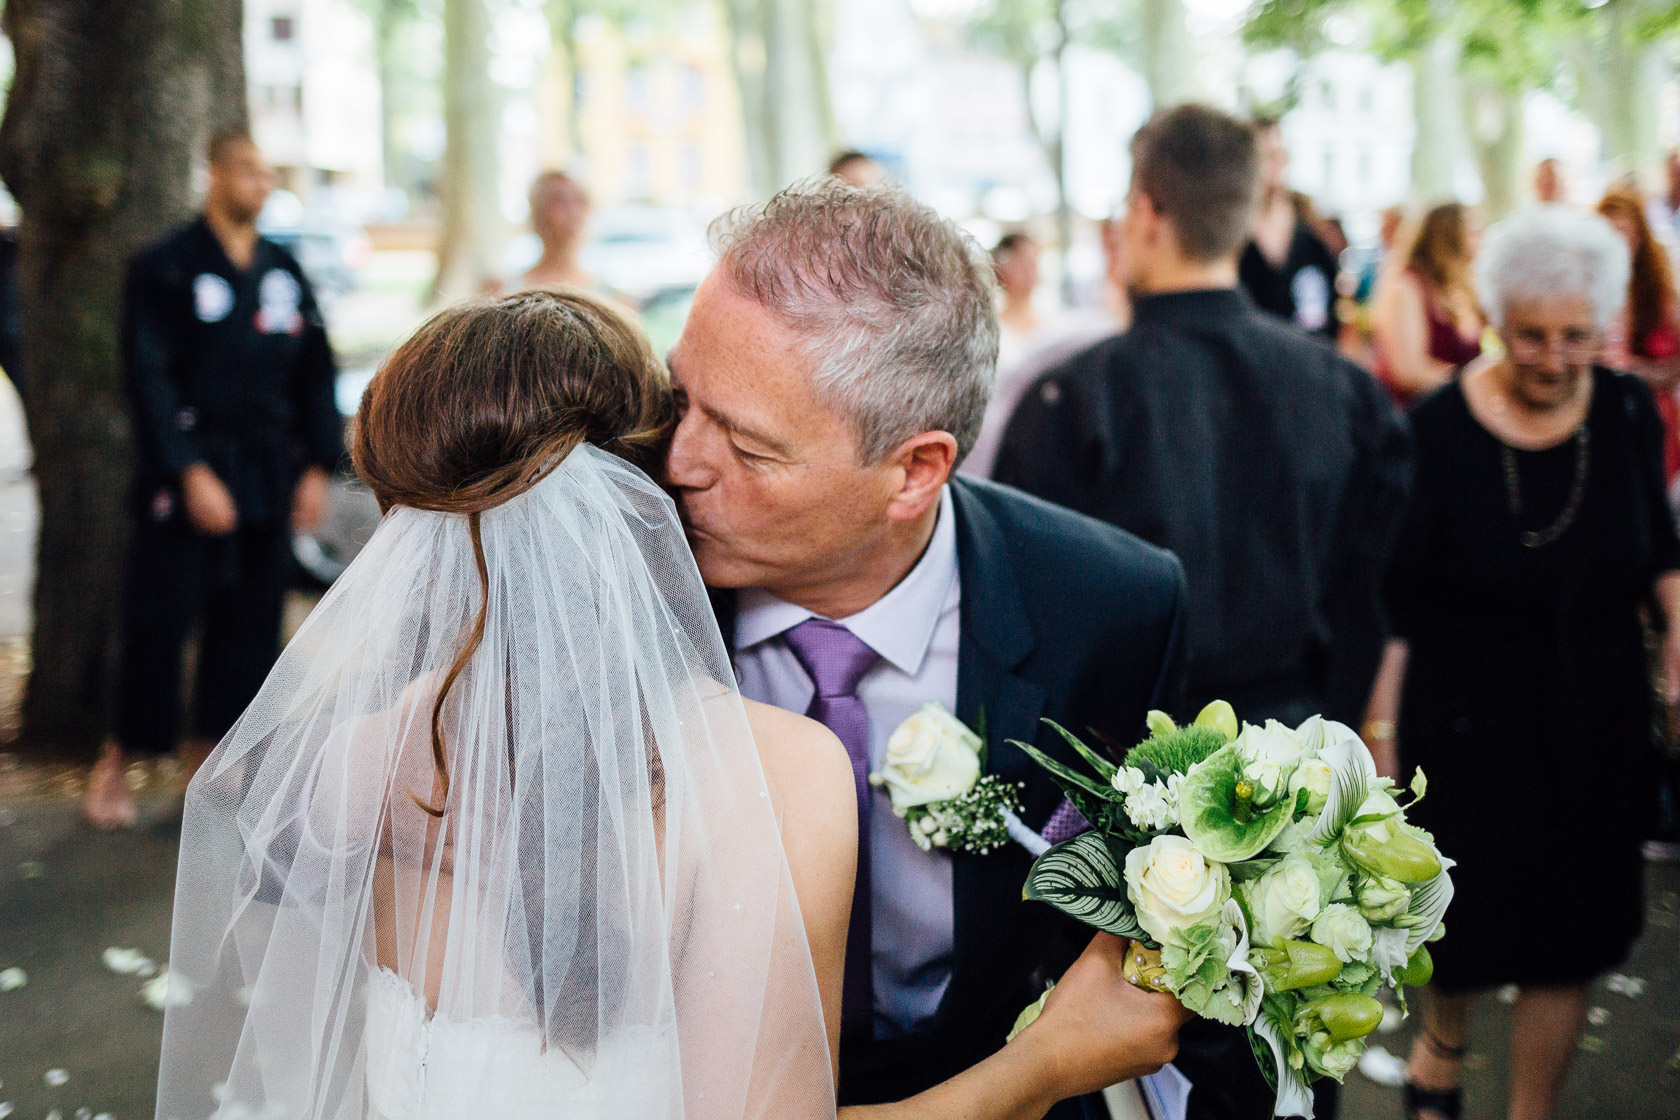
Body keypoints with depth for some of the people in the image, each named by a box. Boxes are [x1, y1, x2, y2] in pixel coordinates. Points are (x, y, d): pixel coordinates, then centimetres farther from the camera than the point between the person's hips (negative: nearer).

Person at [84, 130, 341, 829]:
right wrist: (191, 475, -15)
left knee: (249, 620, 7)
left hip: (269, 482, 5)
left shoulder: (284, 272, 11)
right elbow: (150, 379, -9)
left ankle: (206, 752, 19)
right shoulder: (166, 268, -5)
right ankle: (118, 759, 11)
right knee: (159, 618, -4)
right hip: (185, 478, -5)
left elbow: (315, 372, 14)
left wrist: (317, 467, 6)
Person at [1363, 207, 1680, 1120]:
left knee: (1568, 938, 11)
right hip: (1466, 725, -3)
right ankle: (1440, 1044, 45)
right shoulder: (1437, 430, -15)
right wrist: (1379, 728, -11)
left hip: (1596, 726, 3)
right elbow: (1394, 602, -11)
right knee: (1463, 917, 10)